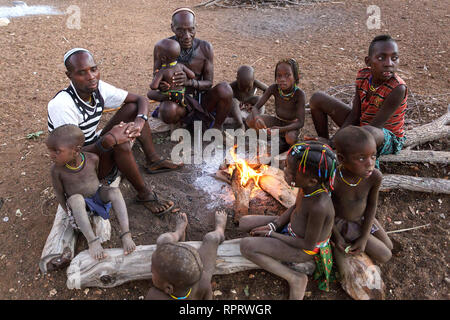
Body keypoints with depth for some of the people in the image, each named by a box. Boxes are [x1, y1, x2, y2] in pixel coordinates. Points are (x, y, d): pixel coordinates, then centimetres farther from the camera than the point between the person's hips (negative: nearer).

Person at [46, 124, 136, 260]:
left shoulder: (92, 158, -17)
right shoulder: (57, 169, -20)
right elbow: (59, 193, -8)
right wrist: (69, 213, -6)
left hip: (97, 194, 2)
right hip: (79, 204, -1)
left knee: (115, 191, -28)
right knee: (76, 199, -35)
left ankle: (126, 234, -33)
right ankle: (92, 241, -35)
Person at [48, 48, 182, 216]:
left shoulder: (99, 88, -11)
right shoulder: (62, 104, -30)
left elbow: (140, 99, -4)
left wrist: (140, 121, -26)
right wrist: (106, 141, -47)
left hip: (95, 147, 7)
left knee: (132, 107, -4)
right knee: (121, 144, -35)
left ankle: (153, 161, 2)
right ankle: (145, 194, -17)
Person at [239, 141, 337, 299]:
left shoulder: (319, 207, -37)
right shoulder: (310, 185, -17)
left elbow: (308, 244, -23)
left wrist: (271, 234, -15)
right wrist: (273, 225, -7)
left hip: (305, 250, -7)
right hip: (290, 226, 7)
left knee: (246, 246, -19)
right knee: (244, 223, 2)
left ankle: (295, 279, -6)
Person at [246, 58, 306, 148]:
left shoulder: (299, 94, -26)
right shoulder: (274, 88, -17)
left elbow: (300, 123, -27)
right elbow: (255, 107, -17)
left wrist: (280, 129, -43)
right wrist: (257, 118, -41)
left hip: (291, 124, -3)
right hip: (277, 120, 3)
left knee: (290, 138, -38)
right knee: (250, 120, -21)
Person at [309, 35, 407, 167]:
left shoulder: (398, 89, -27)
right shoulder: (363, 75, -9)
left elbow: (374, 127, -27)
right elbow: (354, 115, -8)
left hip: (387, 138, -6)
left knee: (368, 132, -46)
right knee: (317, 98, -1)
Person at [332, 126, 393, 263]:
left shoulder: (375, 176, -28)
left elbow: (372, 204, -12)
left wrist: (365, 237, -14)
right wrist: (336, 235, -16)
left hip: (363, 217, 4)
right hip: (341, 223, -4)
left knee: (388, 247, 17)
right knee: (384, 257, -2)